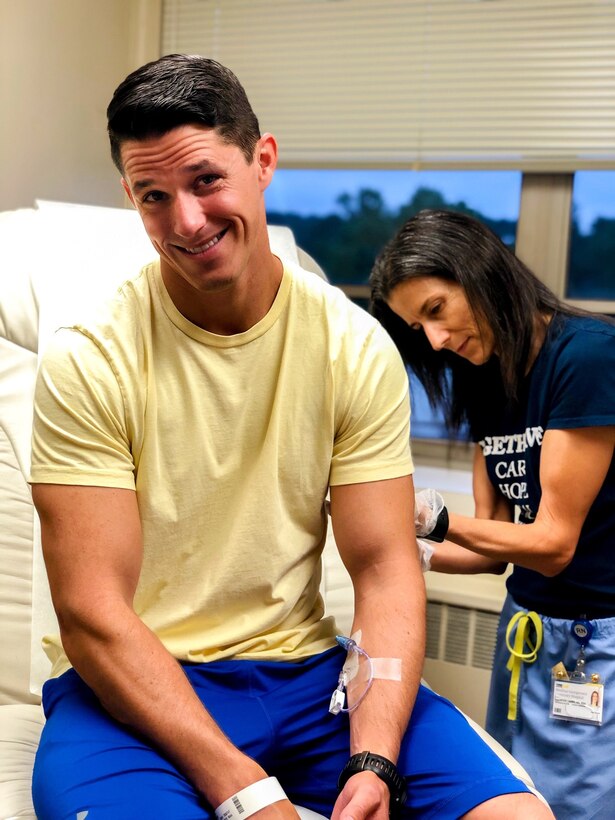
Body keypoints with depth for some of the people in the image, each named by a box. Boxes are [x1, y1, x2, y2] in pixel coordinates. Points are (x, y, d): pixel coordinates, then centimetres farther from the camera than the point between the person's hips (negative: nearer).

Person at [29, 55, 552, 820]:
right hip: (133, 688, -2)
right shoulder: (87, 363, -11)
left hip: (307, 670, 3)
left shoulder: (356, 348, -2)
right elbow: (93, 615, -14)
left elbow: (385, 570, -3)